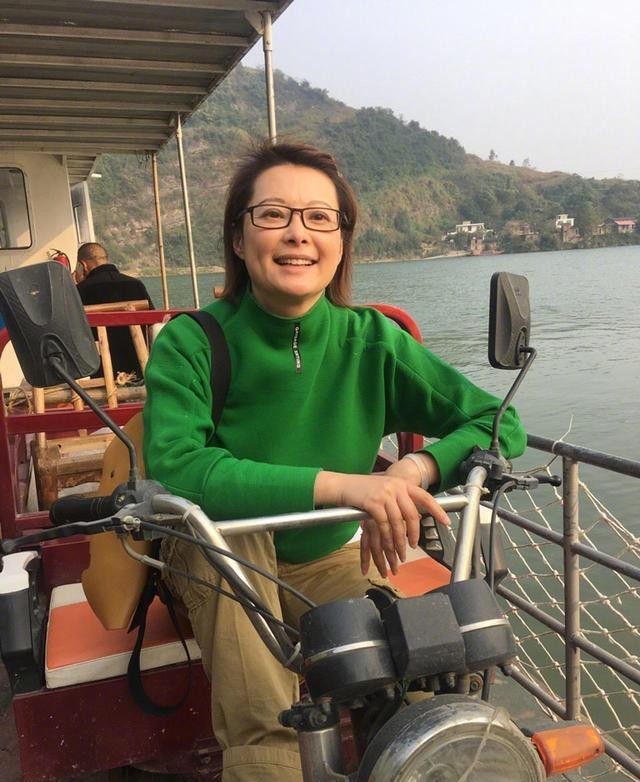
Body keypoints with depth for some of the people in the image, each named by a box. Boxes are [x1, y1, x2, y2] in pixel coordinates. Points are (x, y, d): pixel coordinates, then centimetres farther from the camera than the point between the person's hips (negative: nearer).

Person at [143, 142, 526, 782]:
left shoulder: (372, 340, -13)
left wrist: (416, 468, -33)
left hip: (327, 560, 2)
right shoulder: (192, 344, -19)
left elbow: (499, 423, -11)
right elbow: (174, 469, -35)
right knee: (236, 521, -34)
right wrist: (340, 484, -43)